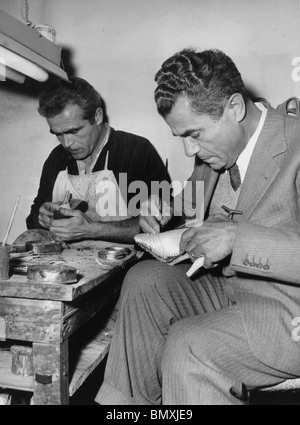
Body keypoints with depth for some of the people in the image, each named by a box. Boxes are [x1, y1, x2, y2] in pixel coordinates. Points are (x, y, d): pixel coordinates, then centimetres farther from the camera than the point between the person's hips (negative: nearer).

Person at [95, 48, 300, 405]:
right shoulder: (214, 151, 5)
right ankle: (127, 401, 5)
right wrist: (166, 211, -3)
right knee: (144, 279, -5)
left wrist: (236, 238, -33)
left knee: (188, 346, -27)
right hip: (229, 288, 8)